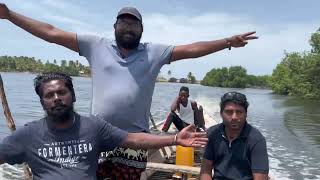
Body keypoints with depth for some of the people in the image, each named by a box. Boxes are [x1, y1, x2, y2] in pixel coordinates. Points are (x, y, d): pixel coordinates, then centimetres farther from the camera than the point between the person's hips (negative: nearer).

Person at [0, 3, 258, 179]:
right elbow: (51, 33, 4)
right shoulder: (96, 46, 4)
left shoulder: (154, 52, 4)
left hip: (135, 138, 0)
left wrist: (228, 42, -5)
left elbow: (191, 49, 0)